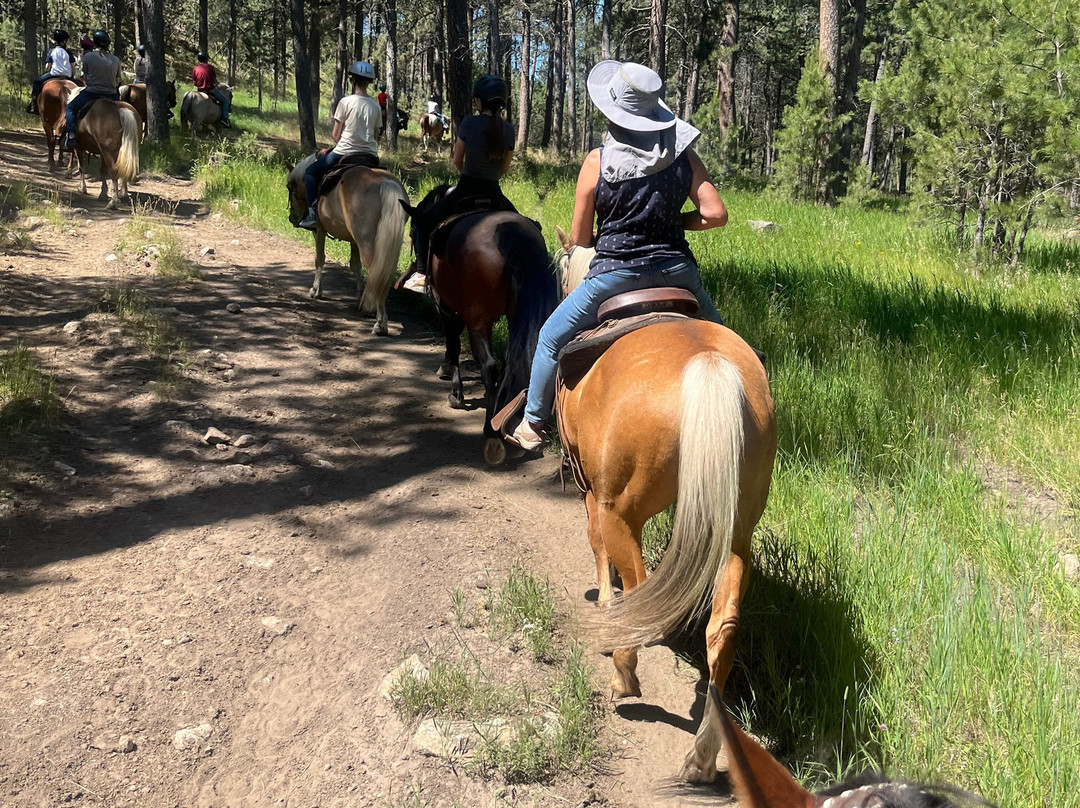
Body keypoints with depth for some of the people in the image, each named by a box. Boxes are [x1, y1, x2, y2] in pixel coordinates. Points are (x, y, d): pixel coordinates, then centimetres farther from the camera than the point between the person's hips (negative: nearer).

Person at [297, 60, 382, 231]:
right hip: (370, 155, 4)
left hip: (344, 152, -4)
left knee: (311, 172, 16)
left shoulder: (346, 102, -9)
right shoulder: (376, 106, 4)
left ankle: (312, 213, 6)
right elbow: (375, 134, 9)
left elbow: (335, 135, -4)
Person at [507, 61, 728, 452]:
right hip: (676, 269, 2)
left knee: (552, 338, 19)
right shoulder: (683, 155, -1)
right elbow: (715, 214, -6)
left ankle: (532, 424, 27)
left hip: (614, 274, -2)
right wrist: (673, 222, 11)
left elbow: (580, 237, -1)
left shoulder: (597, 162, -7)